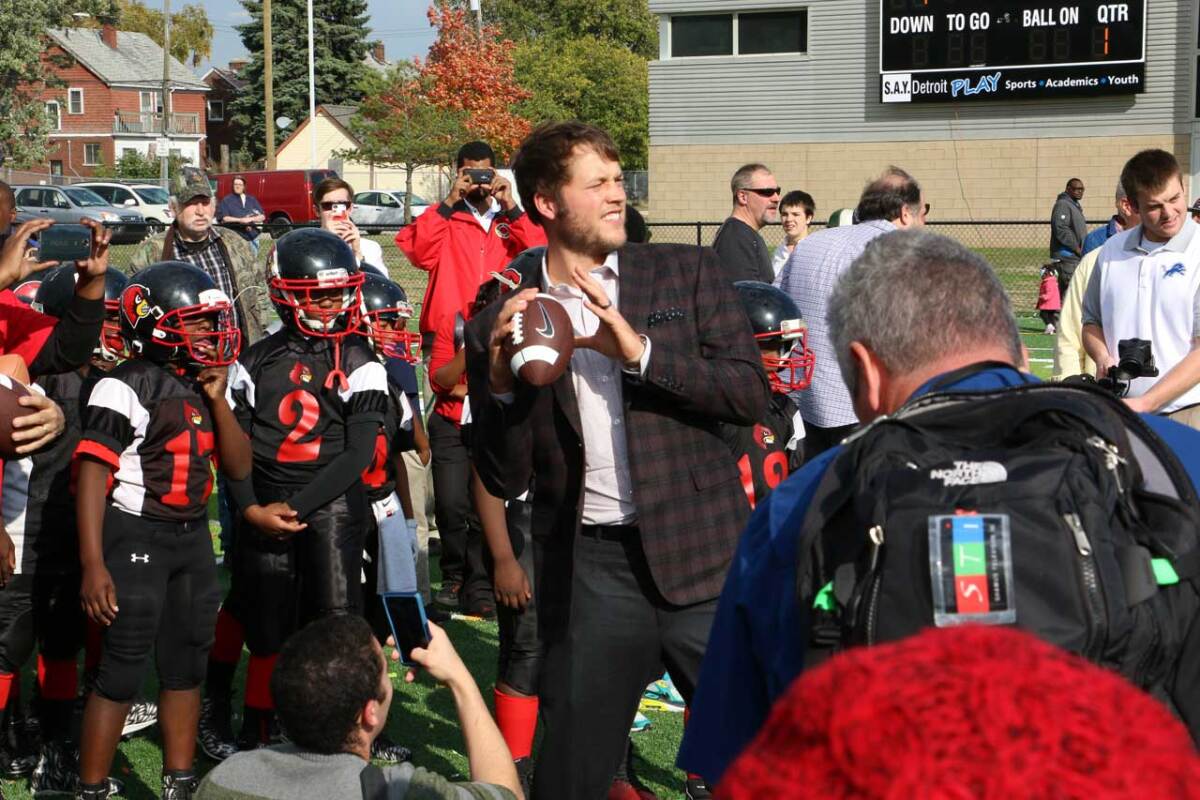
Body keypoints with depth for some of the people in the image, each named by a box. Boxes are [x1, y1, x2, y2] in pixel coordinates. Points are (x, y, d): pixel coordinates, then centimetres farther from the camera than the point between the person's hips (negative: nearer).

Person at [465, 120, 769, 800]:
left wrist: (639, 350, -15)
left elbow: (752, 394, -5)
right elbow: (505, 480, 3)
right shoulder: (501, 324, 4)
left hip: (699, 557, 0)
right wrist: (500, 379, -13)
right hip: (589, 570, 1)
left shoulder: (689, 273, 4)